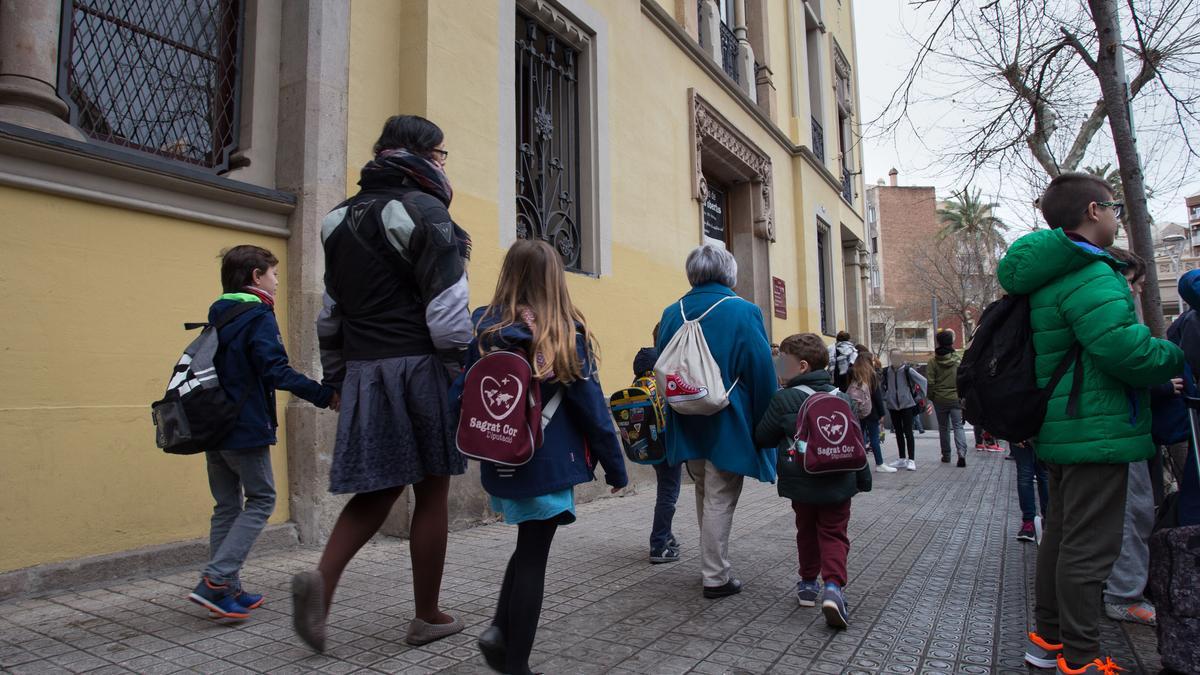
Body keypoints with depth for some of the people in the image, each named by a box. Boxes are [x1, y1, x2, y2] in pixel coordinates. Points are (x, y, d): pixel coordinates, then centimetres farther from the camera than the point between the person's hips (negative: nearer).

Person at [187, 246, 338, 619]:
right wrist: (324, 395, -23)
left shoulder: (218, 316, 15)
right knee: (260, 500, 2)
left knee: (227, 506, 12)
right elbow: (276, 371, -22)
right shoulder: (258, 317, -11)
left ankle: (227, 590, 16)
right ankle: (215, 581, -6)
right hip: (246, 430, -8)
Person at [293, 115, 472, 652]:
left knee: (379, 489, 16)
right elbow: (446, 310, -15)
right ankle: (429, 618, 17)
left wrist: (336, 376, 24)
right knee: (431, 493, 5)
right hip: (419, 368, -7)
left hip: (363, 372, 7)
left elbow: (331, 310, 19)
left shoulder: (342, 217, 17)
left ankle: (322, 578, -5)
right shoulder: (423, 210, -7)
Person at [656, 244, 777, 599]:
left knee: (705, 495, 21)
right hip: (728, 425, -5)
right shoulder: (744, 312, -12)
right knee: (720, 500, 5)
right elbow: (762, 372, -11)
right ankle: (716, 577, 14)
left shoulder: (672, 314, 2)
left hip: (687, 424, 5)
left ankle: (715, 565, 35)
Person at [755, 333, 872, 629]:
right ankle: (833, 586, -11)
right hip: (838, 483, 2)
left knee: (806, 532, 18)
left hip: (802, 484, -2)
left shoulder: (784, 400, -12)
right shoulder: (841, 397, 1)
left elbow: (763, 437, -4)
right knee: (834, 534, 9)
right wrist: (863, 479, 16)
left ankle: (808, 584, 29)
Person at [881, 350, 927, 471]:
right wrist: (885, 397, 6)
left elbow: (923, 381, -5)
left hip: (907, 405, -4)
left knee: (908, 433, -4)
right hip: (892, 406, 4)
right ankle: (902, 459, 22)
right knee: (898, 433, 12)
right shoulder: (886, 372, -1)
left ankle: (911, 460, 2)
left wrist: (919, 396, -4)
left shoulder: (908, 370, -10)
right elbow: (882, 386, 15)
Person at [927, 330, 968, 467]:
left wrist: (932, 397, 5)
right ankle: (962, 453, -18)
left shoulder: (933, 361, -6)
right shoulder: (960, 359, -3)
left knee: (943, 428, 14)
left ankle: (946, 455, 21)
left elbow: (930, 382, -8)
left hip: (940, 399, 0)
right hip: (956, 398, 0)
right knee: (958, 426, 1)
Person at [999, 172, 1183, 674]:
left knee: (1062, 533, 18)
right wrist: (1178, 357, -5)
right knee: (1089, 546, -2)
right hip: (1097, 431, -10)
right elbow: (1125, 349, -26)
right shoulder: (1088, 275, -17)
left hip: (1063, 432, 10)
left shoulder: (1048, 277, 15)